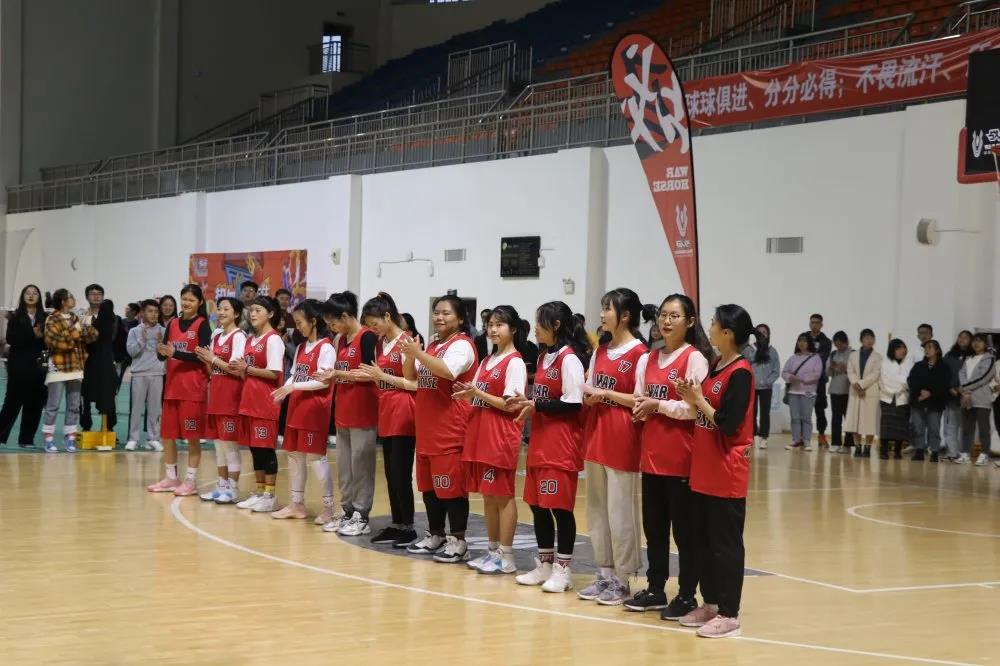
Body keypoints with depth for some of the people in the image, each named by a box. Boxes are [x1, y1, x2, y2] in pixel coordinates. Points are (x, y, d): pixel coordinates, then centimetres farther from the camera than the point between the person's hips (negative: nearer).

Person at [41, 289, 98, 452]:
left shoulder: (76, 318, 15)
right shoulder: (52, 320, -4)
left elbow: (92, 336, 6)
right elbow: (55, 341, -18)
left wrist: (86, 327, -14)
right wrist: (74, 332, -13)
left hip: (76, 368, 6)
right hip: (58, 368, -6)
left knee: (73, 406, 7)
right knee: (53, 406, -4)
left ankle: (69, 439, 12)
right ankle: (49, 440, 0)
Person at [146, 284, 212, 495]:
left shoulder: (202, 324, -4)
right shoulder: (173, 324, 12)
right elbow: (163, 355, 11)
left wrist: (175, 353, -22)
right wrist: (162, 351, -12)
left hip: (193, 387, -6)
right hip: (172, 384, 6)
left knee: (192, 436, -2)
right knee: (167, 433, 9)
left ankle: (190, 480, 5)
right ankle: (170, 478, 20)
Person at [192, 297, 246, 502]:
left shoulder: (238, 336, -9)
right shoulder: (216, 335, 14)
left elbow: (236, 369, -16)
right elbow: (212, 368, 16)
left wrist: (213, 359, -12)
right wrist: (206, 359, -4)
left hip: (231, 393, -8)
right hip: (215, 391, 8)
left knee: (230, 442, -4)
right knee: (218, 441, 11)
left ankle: (233, 488, 2)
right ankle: (222, 484, 18)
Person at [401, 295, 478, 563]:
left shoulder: (462, 345, -9)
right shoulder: (432, 345, 17)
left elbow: (447, 371, -26)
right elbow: (411, 376, 15)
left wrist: (418, 353, -25)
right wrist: (409, 355, -3)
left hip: (451, 428, -9)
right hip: (426, 426, 9)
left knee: (451, 483, -6)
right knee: (429, 483, 13)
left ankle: (458, 541, 1)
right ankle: (435, 536, 23)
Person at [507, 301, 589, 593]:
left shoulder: (569, 358, -13)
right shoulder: (544, 357, 14)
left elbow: (573, 404, -18)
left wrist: (536, 406, -14)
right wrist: (527, 402, 4)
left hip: (562, 445, -9)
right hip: (540, 443, 9)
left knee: (560, 506, -4)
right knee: (537, 504, 12)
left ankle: (563, 570, 4)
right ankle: (544, 565, 22)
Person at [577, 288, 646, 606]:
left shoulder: (639, 354, -10)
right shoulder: (600, 352, 14)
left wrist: (606, 394, -16)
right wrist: (589, 395, -3)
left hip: (622, 438, -8)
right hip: (596, 435, 8)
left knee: (620, 510, -3)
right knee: (597, 508, 11)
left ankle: (623, 580, 5)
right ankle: (604, 574, 20)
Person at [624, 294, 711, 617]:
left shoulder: (694, 358, -8)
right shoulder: (648, 359, 13)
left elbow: (695, 408, -16)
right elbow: (639, 402, 16)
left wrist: (658, 405, -13)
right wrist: (642, 408, -6)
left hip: (681, 457, -7)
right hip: (651, 454, 7)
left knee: (684, 529, 1)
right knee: (653, 526, 12)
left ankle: (687, 596, 9)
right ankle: (655, 589, 23)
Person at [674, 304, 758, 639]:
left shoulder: (740, 373, -15)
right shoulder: (716, 366, 11)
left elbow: (727, 423, -20)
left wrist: (699, 400, -11)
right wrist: (692, 400, -2)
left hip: (727, 473, -9)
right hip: (703, 469, 9)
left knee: (725, 543, -2)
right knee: (702, 539, 14)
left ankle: (729, 614, 5)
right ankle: (710, 603, 25)